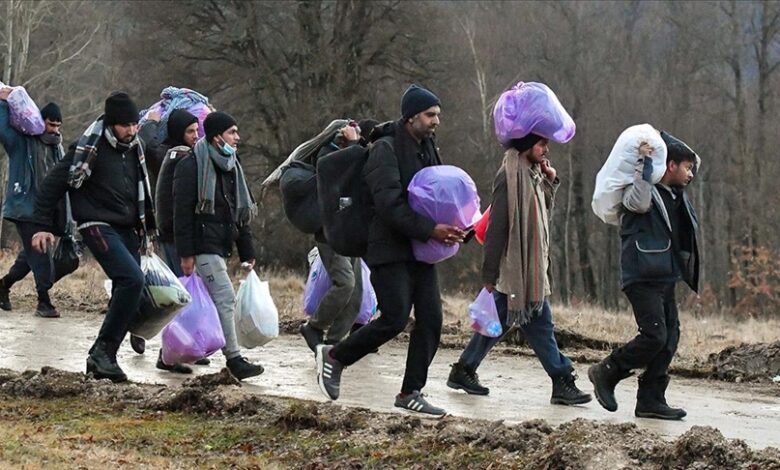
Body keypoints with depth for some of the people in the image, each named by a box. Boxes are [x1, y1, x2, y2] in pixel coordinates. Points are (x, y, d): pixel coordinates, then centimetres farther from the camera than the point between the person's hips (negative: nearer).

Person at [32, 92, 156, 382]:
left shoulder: (134, 149, 11)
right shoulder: (91, 149, -11)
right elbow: (53, 183, -9)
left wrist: (146, 229, 21)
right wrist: (42, 226, -12)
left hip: (128, 231, 8)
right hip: (98, 227, -8)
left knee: (129, 298, 2)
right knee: (133, 279, -25)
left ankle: (103, 359, 11)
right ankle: (103, 350, -19)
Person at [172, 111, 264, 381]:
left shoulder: (230, 167, 17)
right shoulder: (192, 166, -9)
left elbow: (241, 213, 21)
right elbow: (182, 212, -13)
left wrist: (247, 252, 17)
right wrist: (186, 253, -17)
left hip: (221, 245, 9)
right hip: (203, 245, -8)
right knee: (225, 298, -14)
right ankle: (234, 359, -14)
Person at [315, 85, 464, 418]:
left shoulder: (428, 151, 14)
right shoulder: (386, 150, -12)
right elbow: (389, 204, -21)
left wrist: (453, 226, 2)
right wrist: (430, 230, -26)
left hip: (420, 251, 8)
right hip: (390, 249, -8)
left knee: (431, 319, 0)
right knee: (395, 320, -12)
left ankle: (411, 392, 9)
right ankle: (335, 357, 9)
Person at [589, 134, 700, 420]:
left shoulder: (676, 195, 17)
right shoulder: (646, 190, -7)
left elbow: (696, 160, 31)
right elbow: (639, 202, -31)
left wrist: (665, 140, 19)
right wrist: (645, 163, -25)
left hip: (665, 278, 9)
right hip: (643, 276, -9)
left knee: (669, 337, 3)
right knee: (654, 335, -16)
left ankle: (651, 400, 6)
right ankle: (606, 373, 2)